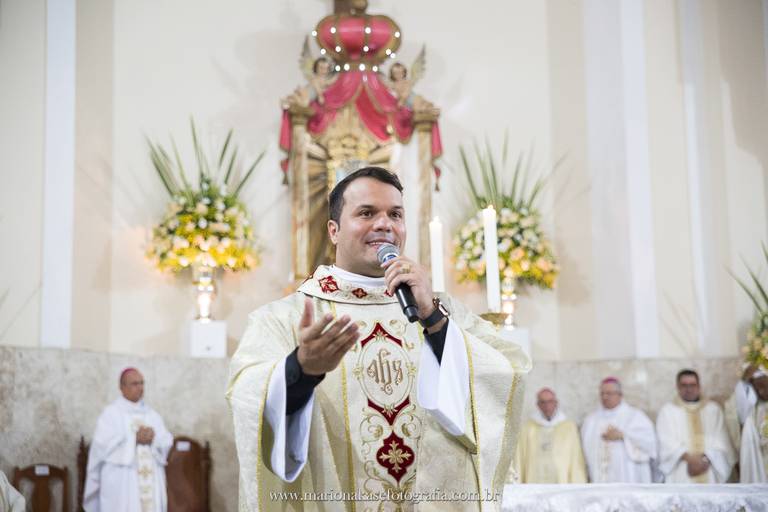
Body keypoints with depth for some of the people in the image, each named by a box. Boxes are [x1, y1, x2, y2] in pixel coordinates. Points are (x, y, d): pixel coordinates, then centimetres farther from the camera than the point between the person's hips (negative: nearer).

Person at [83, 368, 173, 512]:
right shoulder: (111, 413, 0)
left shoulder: (152, 415, 16)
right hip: (121, 484, -5)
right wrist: (134, 439, -15)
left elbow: (167, 442, 8)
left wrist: (153, 438, -13)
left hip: (149, 483, 5)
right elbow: (103, 444, -12)